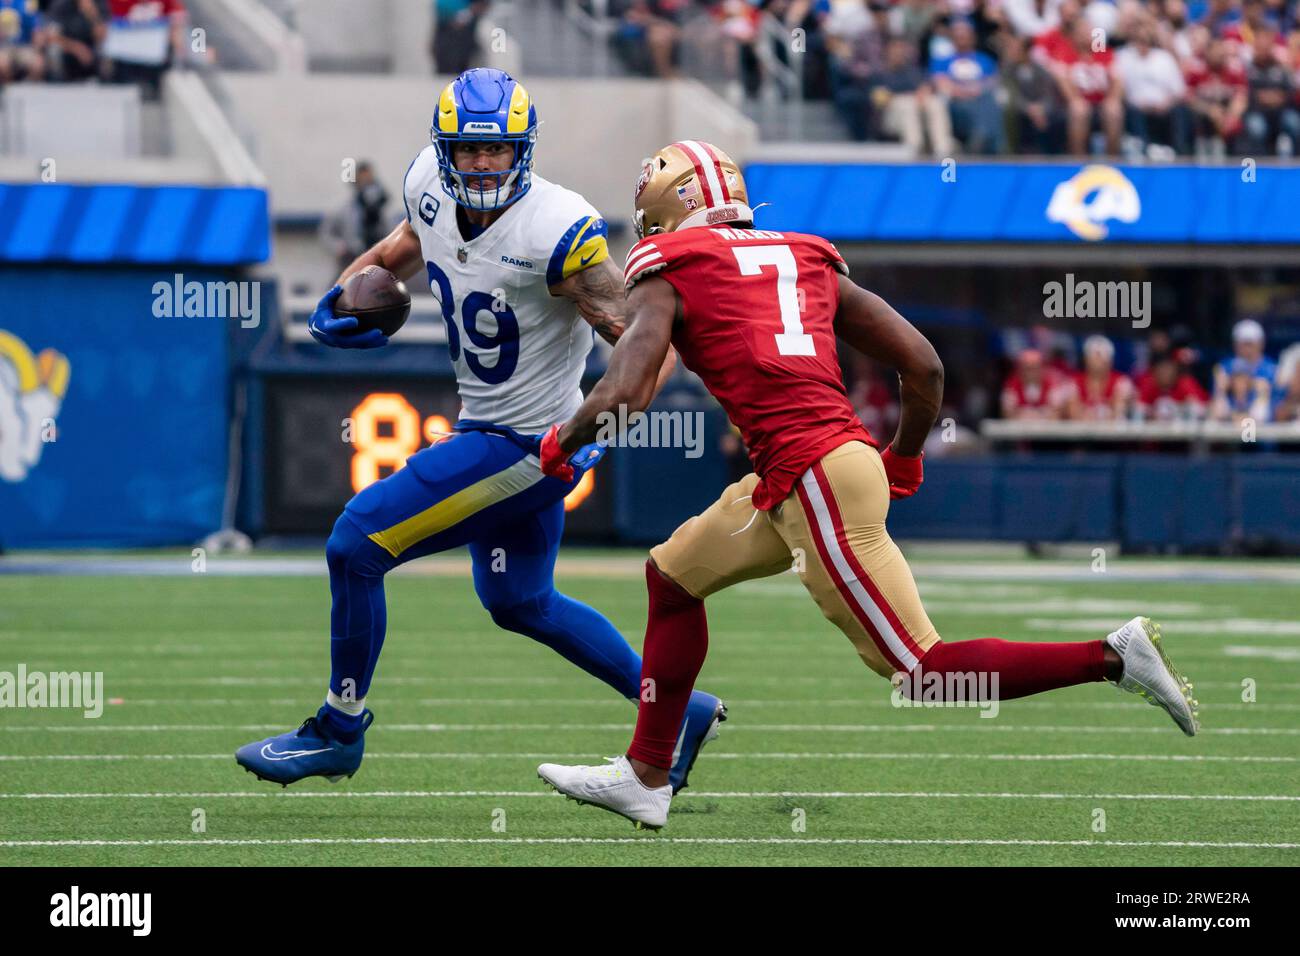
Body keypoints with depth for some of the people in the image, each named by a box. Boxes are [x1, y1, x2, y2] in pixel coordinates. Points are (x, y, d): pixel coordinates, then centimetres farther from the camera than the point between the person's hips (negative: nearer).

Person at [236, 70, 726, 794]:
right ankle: (679, 711, 33)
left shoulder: (558, 233, -27)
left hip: (526, 446, -9)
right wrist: (344, 297, 1)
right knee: (519, 603, 23)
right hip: (487, 428, 9)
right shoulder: (431, 186, -5)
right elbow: (410, 244, 19)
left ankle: (340, 730, 11)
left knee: (357, 546, -7)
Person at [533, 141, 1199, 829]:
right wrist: (904, 462, 30)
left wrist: (561, 443, 11)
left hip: (812, 480, -8)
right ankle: (645, 779, 28)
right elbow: (923, 366, 15)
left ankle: (1112, 656, -12)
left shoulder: (667, 278, 3)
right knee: (673, 575, 23)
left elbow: (623, 395, -9)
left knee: (923, 672, -4)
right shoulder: (810, 264, 20)